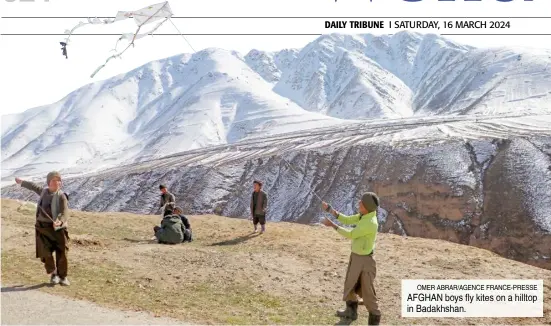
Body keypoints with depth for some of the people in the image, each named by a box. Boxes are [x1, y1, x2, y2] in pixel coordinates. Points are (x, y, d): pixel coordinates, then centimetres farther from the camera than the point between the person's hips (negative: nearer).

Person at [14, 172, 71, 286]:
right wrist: (22, 182, 43)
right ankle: (53, 274, 21)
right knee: (46, 253, -1)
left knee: (61, 253, -2)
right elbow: (34, 186, 27)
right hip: (42, 227, 4)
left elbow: (65, 213, -21)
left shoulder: (61, 196, -11)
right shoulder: (44, 191, 5)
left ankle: (63, 276, 16)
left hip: (57, 228, -4)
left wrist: (60, 222, -42)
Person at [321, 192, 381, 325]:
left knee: (367, 291, 1)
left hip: (364, 260, -10)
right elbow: (347, 220, 9)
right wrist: (330, 209, 1)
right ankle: (351, 311, 41)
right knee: (350, 285, 23)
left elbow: (350, 235, -22)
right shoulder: (364, 216, -1)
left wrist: (332, 225, -16)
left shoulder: (371, 223, -29)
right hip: (355, 256, 10)